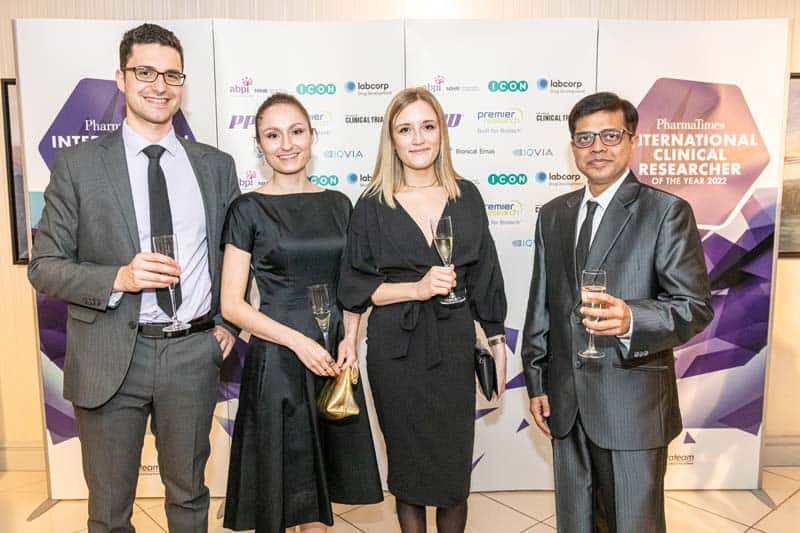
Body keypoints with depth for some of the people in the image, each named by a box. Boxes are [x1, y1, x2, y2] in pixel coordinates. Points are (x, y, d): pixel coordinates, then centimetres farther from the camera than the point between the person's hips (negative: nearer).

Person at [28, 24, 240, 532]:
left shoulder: (216, 165, 5)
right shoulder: (77, 164, -2)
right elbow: (45, 266, -2)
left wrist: (230, 322, 3)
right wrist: (118, 279, -19)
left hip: (194, 353, 2)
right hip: (110, 357, -1)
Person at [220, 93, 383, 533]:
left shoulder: (337, 204, 7)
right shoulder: (248, 209, -5)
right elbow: (232, 305, -7)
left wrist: (349, 340, -5)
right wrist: (299, 340, -17)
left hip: (335, 359, 4)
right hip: (277, 360, -4)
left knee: (319, 492, 16)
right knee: (279, 489, 10)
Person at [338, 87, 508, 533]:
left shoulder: (466, 197, 3)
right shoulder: (373, 206, -2)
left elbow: (485, 275, 7)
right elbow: (353, 287, -3)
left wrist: (497, 341, 6)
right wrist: (415, 288, -15)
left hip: (454, 345, 1)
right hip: (396, 349, -1)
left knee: (455, 464, 9)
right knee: (408, 463, 13)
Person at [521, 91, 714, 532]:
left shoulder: (667, 212, -6)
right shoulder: (552, 215, 9)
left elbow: (697, 306, -12)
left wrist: (632, 319, -31)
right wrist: (536, 382, 10)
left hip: (633, 402, -4)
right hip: (565, 401, 5)